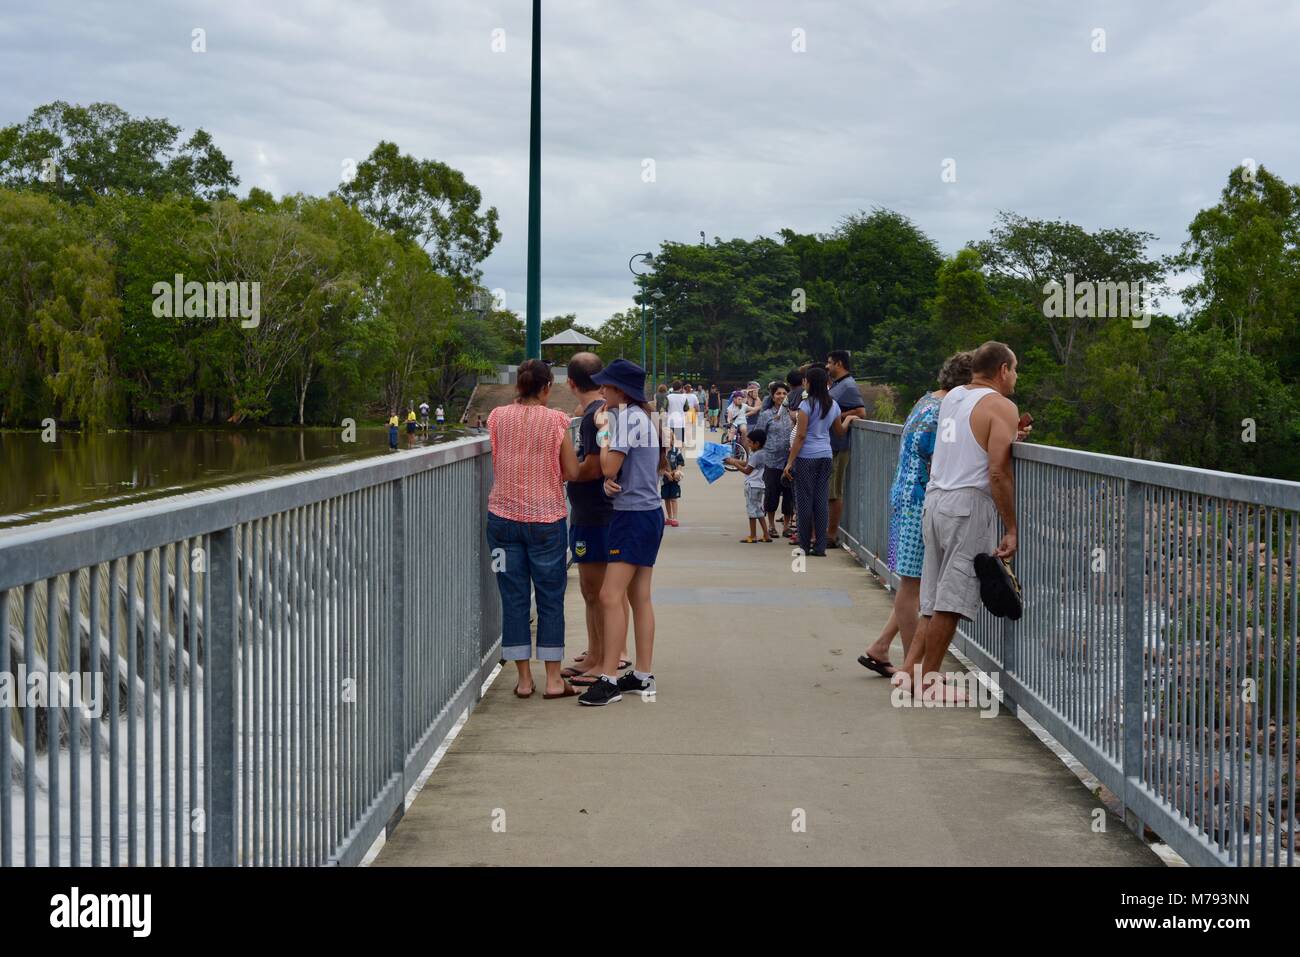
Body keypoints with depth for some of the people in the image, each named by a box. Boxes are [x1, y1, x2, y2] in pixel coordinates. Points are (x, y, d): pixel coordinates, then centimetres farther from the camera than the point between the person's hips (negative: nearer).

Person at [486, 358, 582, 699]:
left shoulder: (497, 417, -1)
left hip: (504, 515, 2)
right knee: (551, 600, 7)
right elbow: (572, 472, -4)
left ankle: (523, 679, 11)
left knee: (514, 599, 8)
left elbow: (495, 463, 9)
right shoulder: (556, 421, -7)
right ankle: (553, 679, 9)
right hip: (546, 518, -2)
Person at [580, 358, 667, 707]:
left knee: (611, 596, -11)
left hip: (633, 515, -10)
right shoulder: (647, 417, 15)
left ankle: (609, 679, -13)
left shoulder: (625, 417, -15)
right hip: (650, 511, 10)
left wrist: (603, 430, -3)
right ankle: (644, 675, 17)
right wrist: (611, 482, -4)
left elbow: (609, 467, -19)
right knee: (640, 597, 12)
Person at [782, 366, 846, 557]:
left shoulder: (806, 405, -11)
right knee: (821, 501, 6)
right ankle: (820, 546, 6)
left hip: (806, 457, -5)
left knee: (804, 500, 2)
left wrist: (790, 461, -11)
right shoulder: (833, 405, 7)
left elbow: (800, 436, -13)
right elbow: (840, 432, 18)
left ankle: (805, 545, 6)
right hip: (826, 455, 5)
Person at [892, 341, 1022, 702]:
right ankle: (928, 678, 1)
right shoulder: (1001, 407, -6)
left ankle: (908, 668, 9)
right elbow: (998, 472, -14)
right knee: (951, 600, -2)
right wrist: (1011, 528, -11)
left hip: (934, 499, 7)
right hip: (969, 504, -7)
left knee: (935, 598, 13)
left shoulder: (951, 397, 15)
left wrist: (1010, 434, 30)